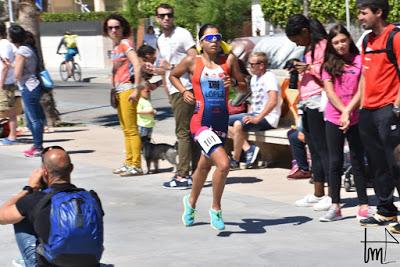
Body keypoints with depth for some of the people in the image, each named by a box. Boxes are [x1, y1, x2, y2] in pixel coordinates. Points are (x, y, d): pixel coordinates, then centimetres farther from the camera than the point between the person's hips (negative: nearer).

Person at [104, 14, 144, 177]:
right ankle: (129, 163, 22)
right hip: (119, 90, 10)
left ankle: (136, 165, -6)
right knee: (125, 129, 14)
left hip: (128, 89, -10)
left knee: (131, 129, -8)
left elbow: (137, 66, -19)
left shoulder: (125, 43, -10)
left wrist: (136, 90, -23)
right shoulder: (116, 46, 15)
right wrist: (115, 90, 13)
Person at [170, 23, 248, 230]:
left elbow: (244, 86, 8)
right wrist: (184, 91, -1)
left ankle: (191, 202, 47)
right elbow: (173, 76, 15)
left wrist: (234, 84, -13)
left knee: (205, 166, 22)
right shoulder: (192, 61, -2)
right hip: (201, 122, -4)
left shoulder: (229, 60, 3)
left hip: (221, 121, 4)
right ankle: (216, 209, -2)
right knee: (223, 163, -22)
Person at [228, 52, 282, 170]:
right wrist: (249, 116, 10)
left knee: (238, 124, -31)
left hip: (267, 118, -10)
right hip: (256, 115, 10)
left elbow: (273, 101, -26)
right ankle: (248, 149, -12)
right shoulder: (254, 78, 16)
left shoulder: (269, 77, -13)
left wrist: (257, 118, -28)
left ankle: (235, 161, -18)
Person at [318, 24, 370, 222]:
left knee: (357, 161, 3)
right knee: (335, 162, 5)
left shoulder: (359, 60, 0)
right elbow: (330, 92, -1)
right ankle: (335, 207, 9)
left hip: (355, 118, -2)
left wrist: (348, 111, -13)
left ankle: (363, 206, 6)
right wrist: (343, 112, -12)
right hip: (334, 119, 2)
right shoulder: (329, 65, 7)